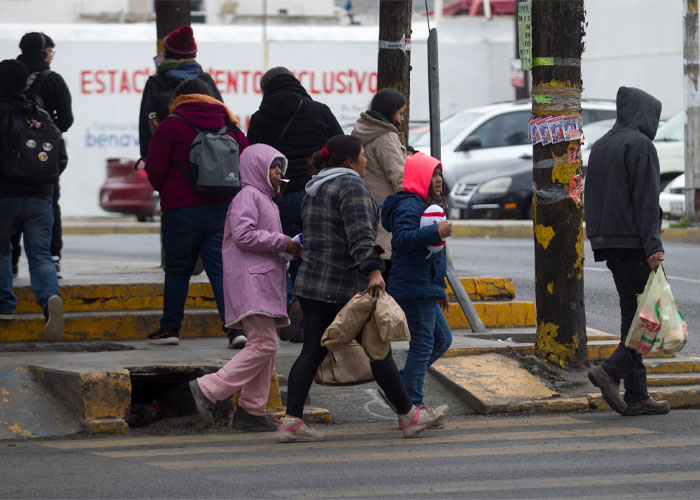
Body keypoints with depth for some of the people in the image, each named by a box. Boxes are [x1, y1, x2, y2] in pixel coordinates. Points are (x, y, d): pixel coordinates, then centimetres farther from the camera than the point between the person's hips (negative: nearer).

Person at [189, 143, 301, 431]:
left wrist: (290, 248, 11)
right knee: (263, 344, -17)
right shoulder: (248, 196, -7)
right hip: (250, 281, -11)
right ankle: (208, 389, -16)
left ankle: (251, 410, 8)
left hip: (265, 283, 11)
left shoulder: (266, 200, 26)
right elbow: (244, 235, -20)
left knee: (266, 345, 7)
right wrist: (281, 243, -14)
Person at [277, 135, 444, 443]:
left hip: (310, 282, 8)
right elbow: (360, 234, -23)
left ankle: (291, 421, -6)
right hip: (346, 287, -8)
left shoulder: (314, 191, 18)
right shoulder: (351, 185, -11)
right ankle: (408, 416, 10)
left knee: (312, 351, 4)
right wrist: (373, 271, -30)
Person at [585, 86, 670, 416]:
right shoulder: (640, 144, -10)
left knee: (632, 313, 10)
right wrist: (653, 246, -19)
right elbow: (646, 199, -17)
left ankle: (636, 396, 6)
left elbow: (591, 198, 19)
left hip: (609, 242, 9)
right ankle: (612, 370, -17)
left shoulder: (600, 147, 17)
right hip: (633, 242, -9)